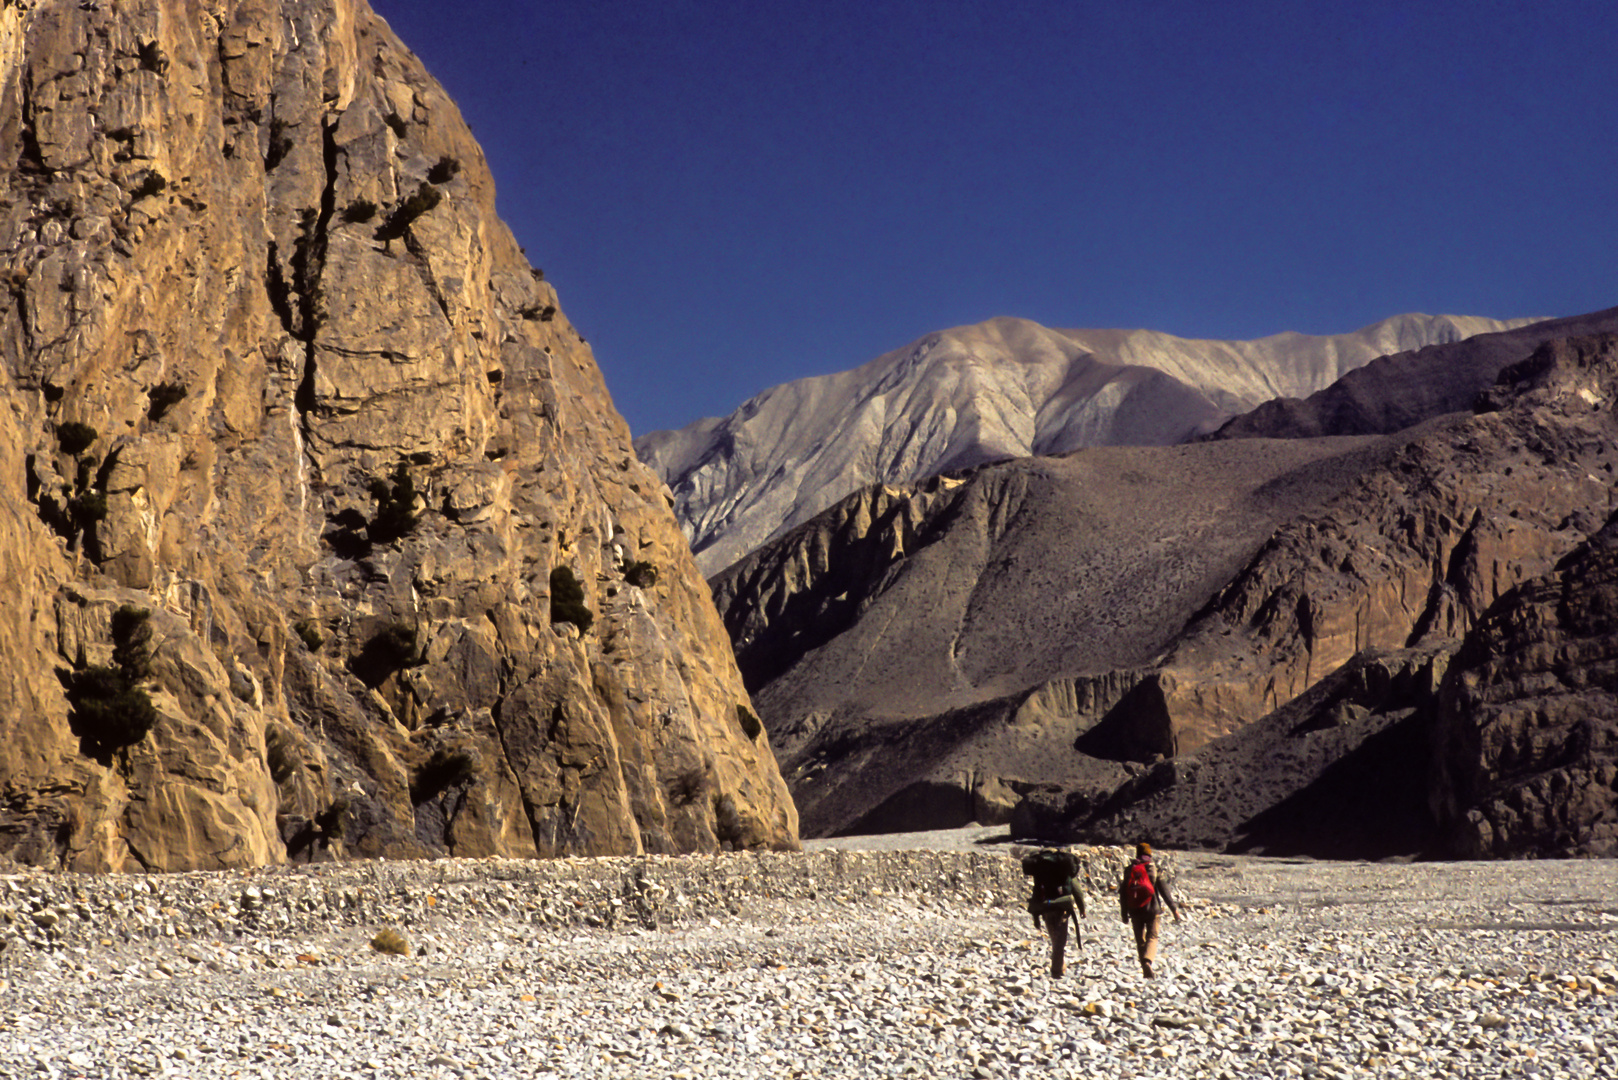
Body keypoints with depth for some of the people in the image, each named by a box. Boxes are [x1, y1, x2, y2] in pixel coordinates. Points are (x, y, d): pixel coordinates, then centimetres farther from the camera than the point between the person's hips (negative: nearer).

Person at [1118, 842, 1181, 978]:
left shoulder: (1129, 870, 3)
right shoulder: (1154, 870, -4)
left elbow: (1123, 893, 6)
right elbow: (1164, 890, -6)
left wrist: (1124, 913, 13)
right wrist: (1174, 908, -1)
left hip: (1135, 911, 2)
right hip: (1152, 910, -2)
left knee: (1140, 940, 13)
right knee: (1152, 937, 4)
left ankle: (1146, 970, 12)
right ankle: (1148, 961, -23)